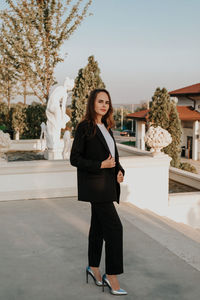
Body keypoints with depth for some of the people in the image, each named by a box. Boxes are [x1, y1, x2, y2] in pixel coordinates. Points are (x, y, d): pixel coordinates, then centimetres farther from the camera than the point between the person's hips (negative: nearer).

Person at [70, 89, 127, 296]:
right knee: (114, 227, -10)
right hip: (95, 185, -8)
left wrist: (119, 170, 2)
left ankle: (94, 269, 28)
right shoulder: (84, 128, -10)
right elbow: (74, 158, -12)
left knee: (98, 226, 15)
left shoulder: (106, 127, 14)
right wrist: (101, 165, -19)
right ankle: (111, 276, 0)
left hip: (107, 184, 8)